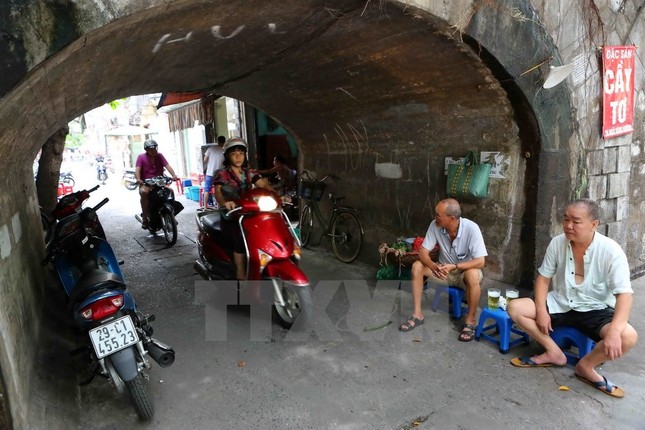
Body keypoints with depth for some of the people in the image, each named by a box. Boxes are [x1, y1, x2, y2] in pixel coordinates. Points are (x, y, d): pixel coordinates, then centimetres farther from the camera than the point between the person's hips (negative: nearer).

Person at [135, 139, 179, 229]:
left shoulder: (160, 156, 10)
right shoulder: (141, 157, 3)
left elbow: (167, 166, -3)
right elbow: (137, 169, -11)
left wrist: (173, 175, -22)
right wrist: (138, 179, -32)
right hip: (145, 184, -3)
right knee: (144, 192, -36)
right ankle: (145, 217, -26)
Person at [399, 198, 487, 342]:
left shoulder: (471, 228, -27)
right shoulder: (435, 225, -17)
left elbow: (480, 262, -28)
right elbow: (423, 251, -15)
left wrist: (454, 266, -38)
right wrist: (433, 266, -36)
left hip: (465, 271, -4)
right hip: (444, 270, 4)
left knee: (473, 275, -38)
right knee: (417, 266, -20)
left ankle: (470, 321, -16)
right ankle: (417, 314, -12)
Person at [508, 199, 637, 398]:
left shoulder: (611, 251, -19)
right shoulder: (557, 243, -8)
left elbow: (624, 294, -23)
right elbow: (543, 277, 0)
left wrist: (614, 331, -38)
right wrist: (541, 311, -14)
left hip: (596, 310, -3)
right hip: (560, 305, 3)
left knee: (628, 337, -31)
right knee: (515, 308, -15)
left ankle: (586, 366, -3)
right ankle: (554, 353, -2)